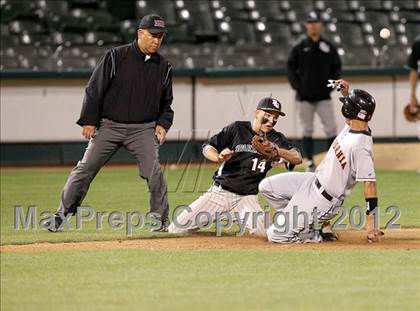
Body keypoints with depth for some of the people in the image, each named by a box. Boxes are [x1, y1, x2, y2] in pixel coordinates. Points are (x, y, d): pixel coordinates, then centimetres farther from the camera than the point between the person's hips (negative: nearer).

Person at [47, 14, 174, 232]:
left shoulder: (163, 67, 7)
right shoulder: (115, 57, -5)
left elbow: (166, 103, 17)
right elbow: (95, 89, -3)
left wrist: (162, 124, 0)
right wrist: (89, 121, -8)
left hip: (143, 129, 2)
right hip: (109, 126, -2)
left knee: (153, 171, -13)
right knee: (86, 168, -2)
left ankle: (161, 220, 0)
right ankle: (61, 215, 6)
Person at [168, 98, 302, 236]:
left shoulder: (276, 139, 2)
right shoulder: (238, 129, -2)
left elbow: (298, 159, -10)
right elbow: (207, 148, 0)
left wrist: (278, 151, -28)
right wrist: (219, 158, -22)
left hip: (248, 197, 1)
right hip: (220, 192, -1)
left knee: (262, 231, -27)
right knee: (176, 228, -10)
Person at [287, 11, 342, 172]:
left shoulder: (328, 46, 5)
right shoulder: (299, 47, 2)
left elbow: (336, 67, 11)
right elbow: (290, 67, 5)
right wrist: (296, 85, -5)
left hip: (324, 96, 0)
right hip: (305, 96, 0)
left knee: (331, 128, -6)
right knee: (307, 129, 4)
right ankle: (310, 162, 10)